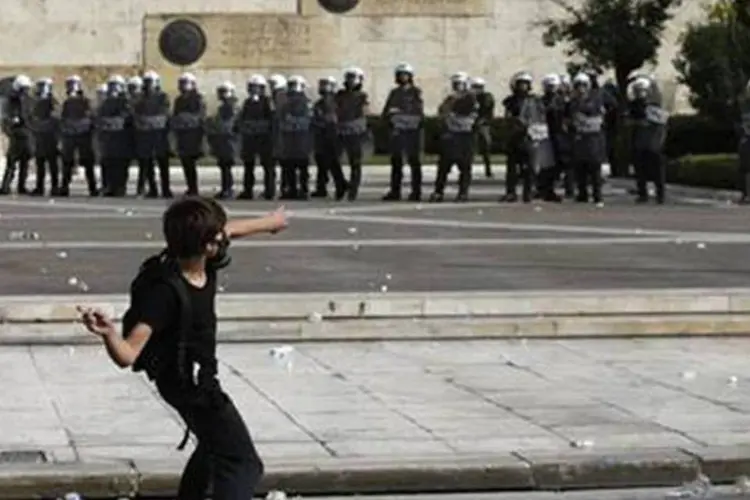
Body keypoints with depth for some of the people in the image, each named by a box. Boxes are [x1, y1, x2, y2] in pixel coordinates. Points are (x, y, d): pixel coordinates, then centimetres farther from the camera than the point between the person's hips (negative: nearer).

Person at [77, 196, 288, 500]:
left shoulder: (204, 262, -13)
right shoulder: (166, 291, -36)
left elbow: (231, 229, 12)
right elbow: (127, 355, -39)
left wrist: (268, 222, 29)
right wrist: (109, 334, -61)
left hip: (198, 376, 10)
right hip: (188, 383, -10)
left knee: (215, 444, 33)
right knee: (242, 464, -15)